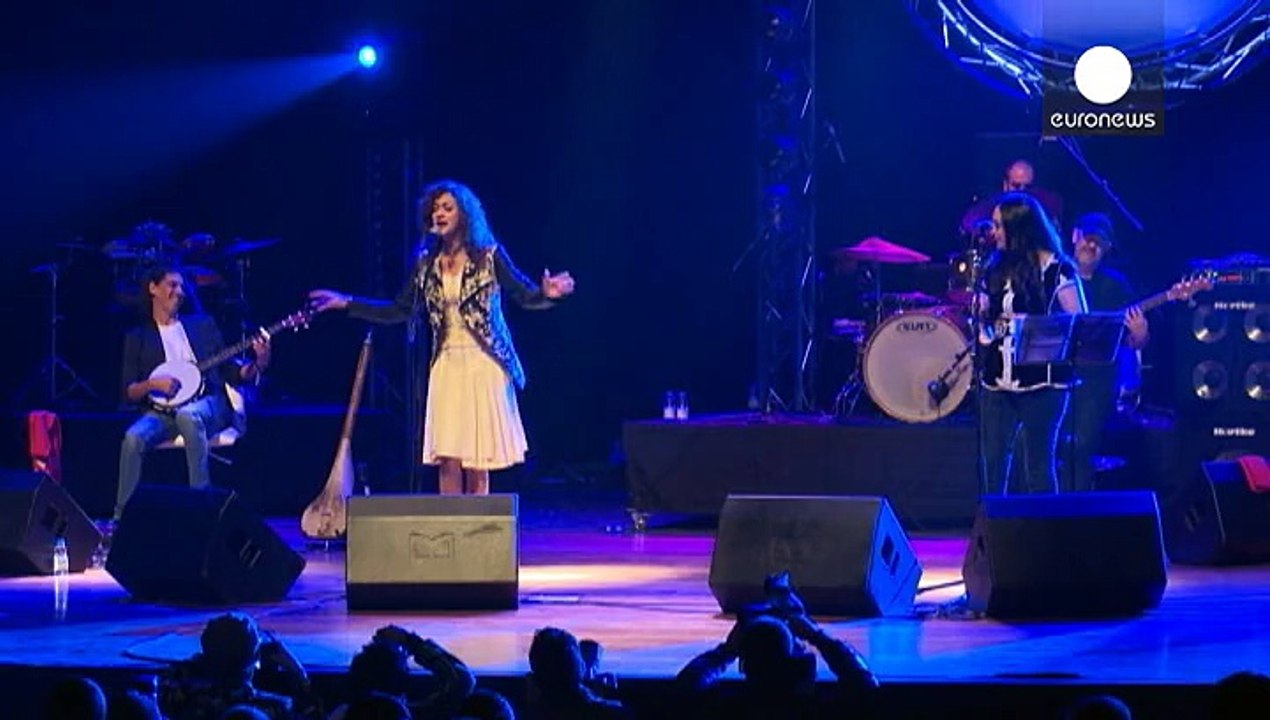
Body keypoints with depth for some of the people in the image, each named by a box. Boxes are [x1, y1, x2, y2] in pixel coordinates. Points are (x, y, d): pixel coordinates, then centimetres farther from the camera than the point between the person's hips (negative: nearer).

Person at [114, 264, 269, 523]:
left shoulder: (203, 325, 18)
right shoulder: (138, 338, 14)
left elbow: (231, 374, 16)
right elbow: (128, 392, 6)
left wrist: (257, 365, -4)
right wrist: (153, 384, -14)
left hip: (208, 406, 0)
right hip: (163, 411, 0)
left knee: (187, 415, -38)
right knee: (134, 437, -32)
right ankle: (121, 517, -26)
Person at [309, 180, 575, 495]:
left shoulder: (489, 255, -1)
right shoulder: (427, 263, 10)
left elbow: (525, 296, -1)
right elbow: (400, 311, 14)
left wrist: (546, 294, -24)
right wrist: (347, 303, 10)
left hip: (483, 365, -3)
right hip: (447, 367, 3)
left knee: (477, 463, -2)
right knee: (449, 460, -4)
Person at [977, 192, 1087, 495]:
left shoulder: (1057, 269, -6)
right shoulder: (996, 268, 12)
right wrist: (982, 313, -2)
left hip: (1042, 382, -6)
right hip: (998, 380, 6)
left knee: (1038, 463, -3)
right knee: (993, 461, 4)